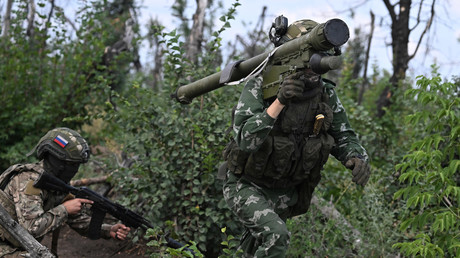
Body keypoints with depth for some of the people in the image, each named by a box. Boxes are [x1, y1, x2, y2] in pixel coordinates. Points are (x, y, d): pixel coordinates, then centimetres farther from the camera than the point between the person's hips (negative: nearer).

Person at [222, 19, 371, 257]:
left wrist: (358, 160, -23)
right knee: (276, 237, -27)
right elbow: (245, 139, -34)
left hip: (285, 191, 5)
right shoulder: (260, 87, -23)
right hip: (246, 185, -5)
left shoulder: (325, 93, -10)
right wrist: (279, 102, -45)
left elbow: (343, 137, 0)